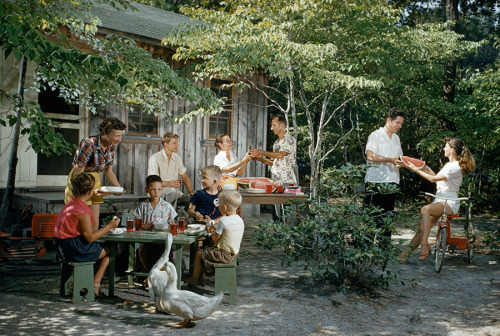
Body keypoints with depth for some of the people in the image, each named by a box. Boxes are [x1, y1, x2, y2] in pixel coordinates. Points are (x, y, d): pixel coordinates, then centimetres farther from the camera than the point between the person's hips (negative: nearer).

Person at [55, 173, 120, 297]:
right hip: (75, 249, -10)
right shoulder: (83, 212, -21)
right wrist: (109, 226, -13)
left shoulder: (71, 204, 10)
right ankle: (95, 286, 2)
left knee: (102, 248, 24)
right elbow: (90, 237, -20)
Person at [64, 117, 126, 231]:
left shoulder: (113, 145, -5)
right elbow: (78, 174, -20)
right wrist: (92, 191, -30)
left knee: (95, 224, 5)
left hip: (95, 178, 6)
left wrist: (118, 188, -7)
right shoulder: (89, 144, -26)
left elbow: (109, 171, 7)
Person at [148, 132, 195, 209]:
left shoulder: (177, 158, 9)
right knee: (173, 190, -37)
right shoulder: (155, 159, -10)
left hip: (174, 190, 5)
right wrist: (168, 183, -30)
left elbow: (185, 177, 11)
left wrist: (192, 194, -3)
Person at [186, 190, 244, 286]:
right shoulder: (240, 220, 1)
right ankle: (202, 276, 34)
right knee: (206, 251, 27)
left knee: (199, 254, 8)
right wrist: (216, 228, 12)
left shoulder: (223, 221, -23)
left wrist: (212, 231, 4)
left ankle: (194, 279, 20)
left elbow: (215, 239, -14)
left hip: (223, 254, -9)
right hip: (234, 254, 9)